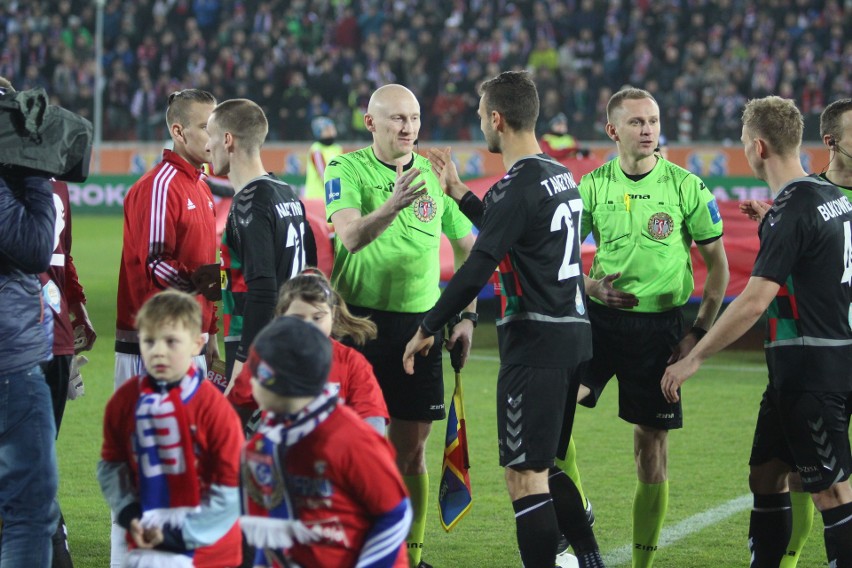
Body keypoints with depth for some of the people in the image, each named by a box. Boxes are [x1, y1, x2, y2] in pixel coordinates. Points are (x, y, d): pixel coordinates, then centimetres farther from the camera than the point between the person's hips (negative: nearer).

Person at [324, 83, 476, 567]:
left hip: (420, 323, 3)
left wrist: (467, 315, 9)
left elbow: (468, 247, 17)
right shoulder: (346, 170, -4)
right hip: (361, 322, -3)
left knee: (412, 451, 7)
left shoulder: (434, 174, 7)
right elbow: (351, 237, -21)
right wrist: (392, 205, -39)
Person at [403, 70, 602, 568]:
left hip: (535, 344, -9)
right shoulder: (562, 176, 13)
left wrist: (427, 330, -9)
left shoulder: (516, 188, -15)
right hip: (574, 335, 9)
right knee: (547, 466, 20)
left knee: (525, 475, -6)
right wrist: (459, 192, 33)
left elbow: (477, 270, -18)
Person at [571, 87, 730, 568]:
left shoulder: (687, 187, -4)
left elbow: (718, 263, 2)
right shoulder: (593, 185, 2)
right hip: (601, 318, 2)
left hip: (659, 325, -2)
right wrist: (590, 285, -11)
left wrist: (701, 332, -5)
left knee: (653, 443, 2)